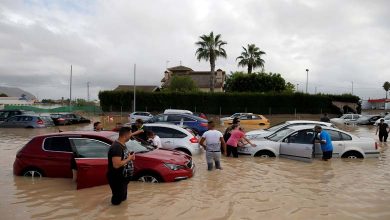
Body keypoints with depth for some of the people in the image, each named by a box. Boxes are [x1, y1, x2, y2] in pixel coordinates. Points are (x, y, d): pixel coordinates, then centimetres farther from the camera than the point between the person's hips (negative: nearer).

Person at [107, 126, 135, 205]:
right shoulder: (116, 147, -28)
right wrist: (129, 158, -22)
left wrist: (129, 156, -1)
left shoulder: (122, 144, 4)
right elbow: (116, 165, -34)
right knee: (117, 200, 7)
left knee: (123, 197, 26)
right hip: (117, 179, -10)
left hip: (123, 177, 10)